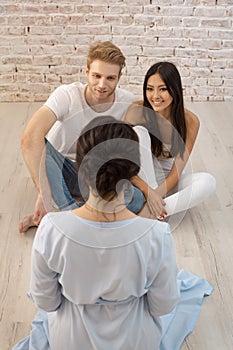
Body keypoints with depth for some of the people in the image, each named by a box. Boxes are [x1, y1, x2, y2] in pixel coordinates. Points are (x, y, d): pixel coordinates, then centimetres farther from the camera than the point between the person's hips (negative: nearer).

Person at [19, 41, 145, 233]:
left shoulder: (128, 103, -15)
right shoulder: (67, 95, -25)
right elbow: (30, 137, -40)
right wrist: (44, 191, -48)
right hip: (58, 168, -2)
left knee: (137, 200, -25)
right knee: (40, 143, -35)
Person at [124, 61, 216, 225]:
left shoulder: (190, 121, -15)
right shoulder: (137, 111, -18)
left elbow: (176, 172, -14)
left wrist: (156, 195, -27)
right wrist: (148, 192, -31)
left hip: (169, 181, 1)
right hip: (143, 177, -1)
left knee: (208, 181, -27)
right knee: (139, 131, -27)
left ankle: (148, 213, -28)